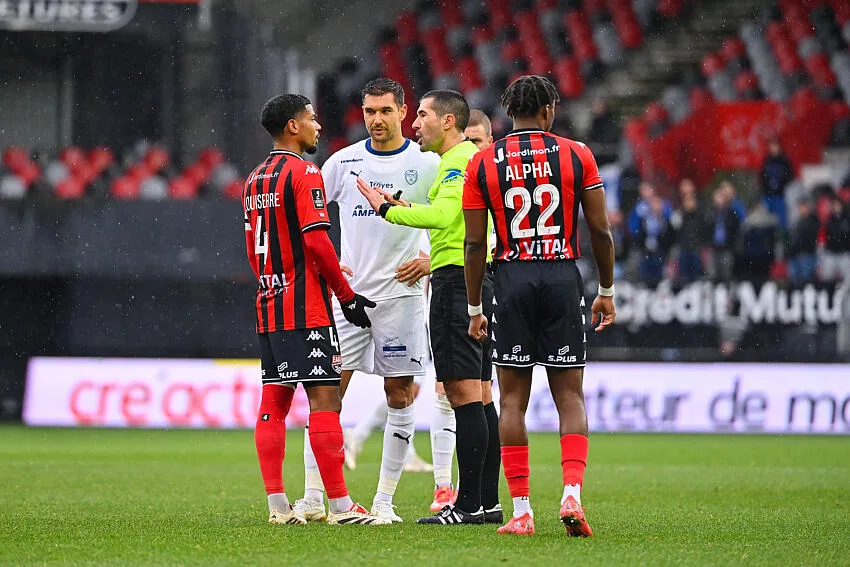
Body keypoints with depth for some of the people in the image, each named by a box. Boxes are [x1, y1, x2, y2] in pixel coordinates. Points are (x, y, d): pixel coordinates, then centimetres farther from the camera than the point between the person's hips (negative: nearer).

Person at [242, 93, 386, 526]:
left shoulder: (255, 179, 15)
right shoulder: (304, 174, -11)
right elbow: (317, 241, -17)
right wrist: (346, 295, -10)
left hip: (269, 305, 9)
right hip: (305, 307, -9)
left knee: (274, 401, 7)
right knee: (324, 397, -8)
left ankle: (277, 505, 6)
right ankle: (341, 506, -11)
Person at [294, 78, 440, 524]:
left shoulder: (427, 165, -1)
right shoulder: (344, 162, 5)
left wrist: (433, 259, -4)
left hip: (401, 294, -1)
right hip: (348, 291, 1)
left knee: (400, 395, 1)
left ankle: (385, 500, 8)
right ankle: (313, 498, -2)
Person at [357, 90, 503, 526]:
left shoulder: (459, 159, -10)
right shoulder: (472, 157, 21)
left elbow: (443, 214, -22)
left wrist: (388, 209, -13)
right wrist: (406, 208, 14)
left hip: (457, 278, -11)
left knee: (462, 391, -11)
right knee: (478, 395, 10)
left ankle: (469, 504, -13)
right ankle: (488, 501, 12)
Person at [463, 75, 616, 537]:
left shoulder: (483, 163, 3)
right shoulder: (576, 155, 2)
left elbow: (475, 243, 2)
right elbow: (601, 230, 2)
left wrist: (474, 308, 10)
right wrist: (607, 291, 13)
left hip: (511, 279, 0)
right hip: (563, 277, 0)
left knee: (512, 399, 5)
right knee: (570, 397, 5)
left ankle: (521, 511, 1)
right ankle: (572, 493, -13)